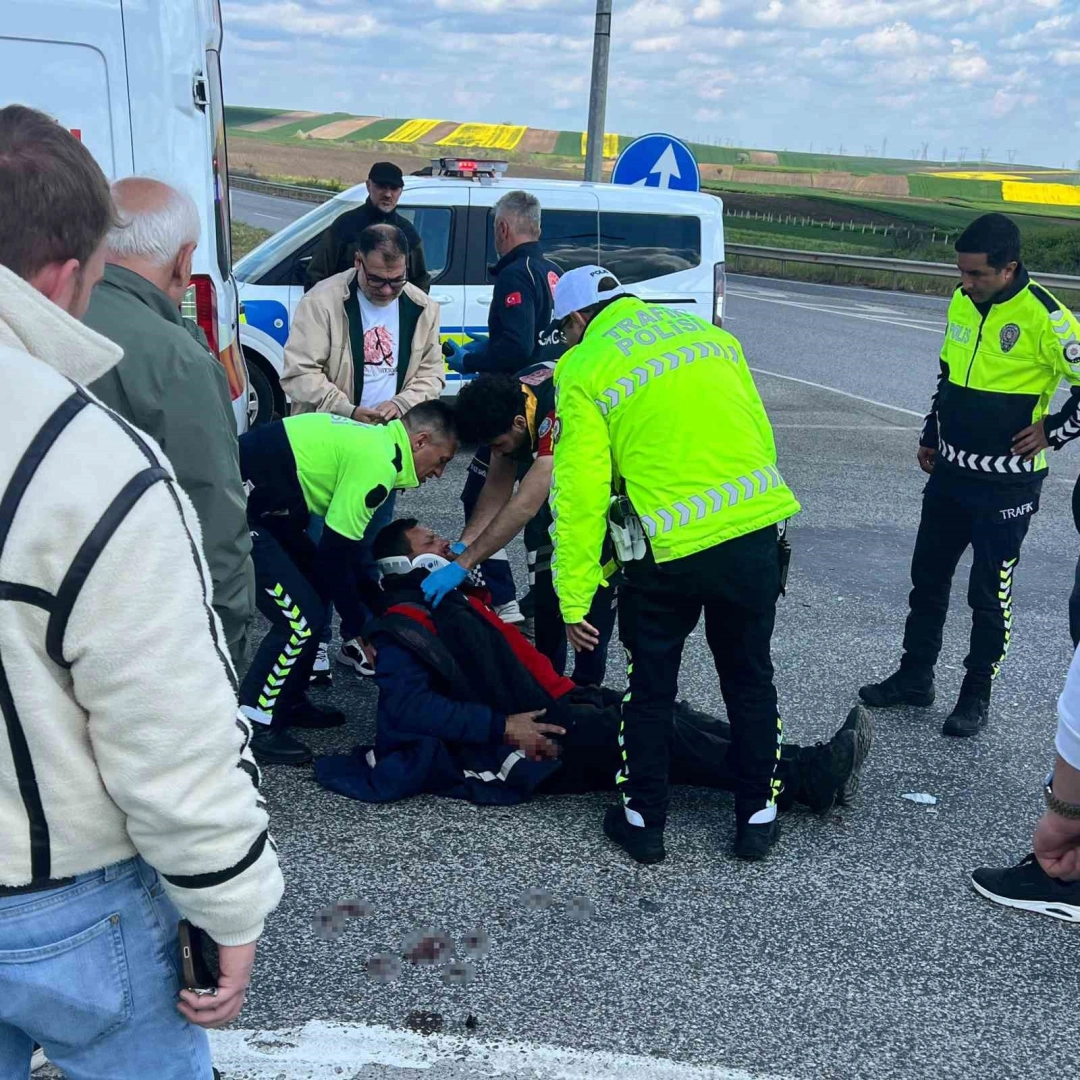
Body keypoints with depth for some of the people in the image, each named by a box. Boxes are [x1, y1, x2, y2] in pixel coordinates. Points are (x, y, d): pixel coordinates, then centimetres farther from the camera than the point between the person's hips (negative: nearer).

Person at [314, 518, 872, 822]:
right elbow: (408, 705, -18)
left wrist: (567, 693, 7)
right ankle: (807, 778, -23)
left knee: (665, 715, -8)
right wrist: (503, 725, -22)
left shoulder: (458, 601, 24)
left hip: (544, 711, 9)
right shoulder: (403, 626, -4)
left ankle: (808, 768, -16)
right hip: (506, 753, -9)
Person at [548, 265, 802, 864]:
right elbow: (761, 433, 15)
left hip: (668, 551, -4)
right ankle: (758, 816, 28)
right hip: (756, 532, 4)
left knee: (650, 686, 16)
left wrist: (574, 597, -3)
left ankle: (643, 819, 26)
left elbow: (580, 490, -6)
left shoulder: (584, 369, 0)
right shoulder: (708, 332, 15)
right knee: (749, 679, 20)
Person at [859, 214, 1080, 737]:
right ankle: (915, 677, 29)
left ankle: (977, 696, 20)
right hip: (950, 471, 7)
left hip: (1007, 484, -7)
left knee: (989, 593, 4)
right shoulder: (962, 303, 4)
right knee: (927, 575, 14)